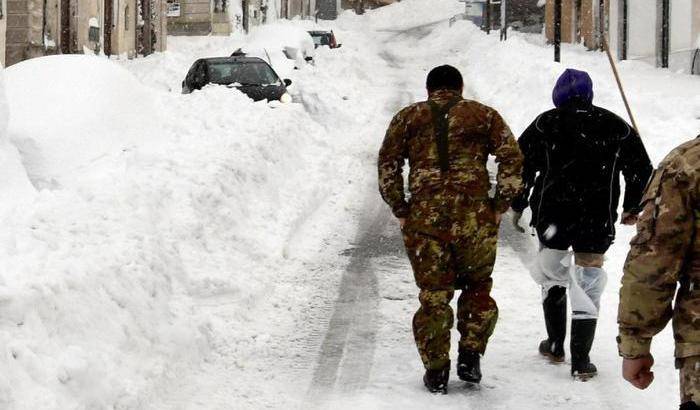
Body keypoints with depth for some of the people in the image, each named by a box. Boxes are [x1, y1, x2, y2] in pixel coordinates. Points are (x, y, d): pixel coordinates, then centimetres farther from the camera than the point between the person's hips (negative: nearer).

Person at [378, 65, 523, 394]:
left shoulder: (408, 117, 12)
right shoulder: (483, 116, 10)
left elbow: (387, 166, 5)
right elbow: (512, 159, 1)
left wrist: (400, 209, 8)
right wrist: (500, 205, 4)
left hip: (424, 219, 0)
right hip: (475, 218, 0)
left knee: (433, 295, 8)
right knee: (478, 287, 19)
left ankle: (436, 371, 10)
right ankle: (470, 357, 11)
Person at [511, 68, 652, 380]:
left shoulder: (545, 123, -2)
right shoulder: (616, 127, 3)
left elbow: (521, 164, -1)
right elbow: (641, 168, 9)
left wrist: (518, 205, 13)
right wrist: (632, 208, 23)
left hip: (552, 216, 0)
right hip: (598, 220, 0)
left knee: (552, 274, 21)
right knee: (589, 282, 4)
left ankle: (555, 345, 27)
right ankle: (580, 361, -1)